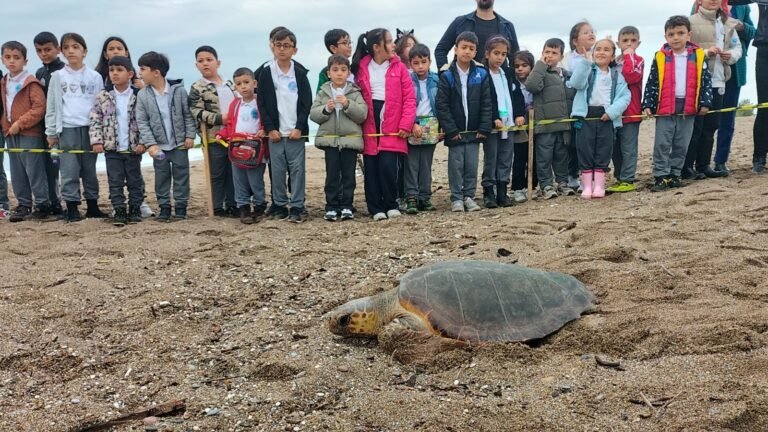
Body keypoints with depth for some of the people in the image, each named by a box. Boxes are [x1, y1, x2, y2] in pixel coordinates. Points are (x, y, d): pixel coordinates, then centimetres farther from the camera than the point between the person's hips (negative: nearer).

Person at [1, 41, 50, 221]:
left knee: (34, 170, -5)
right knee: (17, 172, 11)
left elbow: (40, 108, -16)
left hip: (30, 133, -8)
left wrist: (20, 123, -17)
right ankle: (23, 205, 19)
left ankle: (42, 205, 3)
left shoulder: (31, 83, -9)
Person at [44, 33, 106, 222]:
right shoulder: (57, 77, 6)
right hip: (67, 129, 0)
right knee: (69, 171, -2)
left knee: (90, 170, 7)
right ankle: (72, 208, 4)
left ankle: (92, 206, 15)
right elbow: (52, 106, 7)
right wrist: (51, 132, 3)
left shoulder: (95, 77, 6)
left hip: (89, 128, 0)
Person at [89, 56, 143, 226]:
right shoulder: (103, 96, 2)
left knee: (135, 181, 8)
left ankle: (135, 209, 20)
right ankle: (119, 211, 11)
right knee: (115, 182, 4)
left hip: (133, 148, -1)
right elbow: (95, 120, 3)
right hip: (112, 148, 1)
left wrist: (142, 142, -10)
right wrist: (96, 141, -5)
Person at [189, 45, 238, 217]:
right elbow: (197, 113, -12)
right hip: (214, 137, -5)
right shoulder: (197, 88, -3)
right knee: (217, 174, 2)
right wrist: (219, 118, -20)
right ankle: (217, 207, 10)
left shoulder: (229, 85, 14)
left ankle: (232, 205, 19)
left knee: (233, 172, 9)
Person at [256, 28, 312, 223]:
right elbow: (261, 103, 2)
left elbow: (307, 102, 1)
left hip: (296, 131, 0)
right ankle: (279, 205, 15)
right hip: (275, 131, 0)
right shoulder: (265, 72, 3)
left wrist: (299, 127, -8)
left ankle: (297, 207, 6)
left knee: (297, 168, 0)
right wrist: (269, 128, -6)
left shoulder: (300, 72, 3)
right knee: (277, 170, 4)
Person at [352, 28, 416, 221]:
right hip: (369, 128, 2)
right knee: (371, 169, 4)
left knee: (388, 167, -8)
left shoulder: (398, 67, 3)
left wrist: (406, 124, -8)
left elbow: (409, 98, -1)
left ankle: (391, 205, 10)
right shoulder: (361, 68, 5)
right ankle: (375, 208, 13)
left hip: (392, 129, -1)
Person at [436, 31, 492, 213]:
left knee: (472, 165, 6)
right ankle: (456, 198, 13)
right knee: (456, 165, 4)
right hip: (455, 131, -2)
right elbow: (441, 105, -9)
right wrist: (451, 130, -12)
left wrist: (484, 128, -6)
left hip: (474, 130, 2)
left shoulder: (481, 74, 0)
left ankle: (469, 196, 18)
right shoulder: (447, 75, -6)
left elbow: (486, 103, 0)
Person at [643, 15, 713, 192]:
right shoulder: (660, 58, -1)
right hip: (665, 109, -1)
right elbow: (651, 84, 1)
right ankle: (661, 177, 3)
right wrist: (647, 105, -4)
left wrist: (705, 103, -2)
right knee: (662, 145, -2)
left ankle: (674, 174, 19)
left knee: (681, 146, 8)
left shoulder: (698, 56, 2)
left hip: (688, 109, 2)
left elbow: (706, 81, 5)